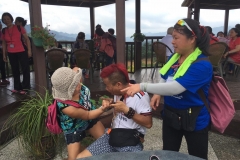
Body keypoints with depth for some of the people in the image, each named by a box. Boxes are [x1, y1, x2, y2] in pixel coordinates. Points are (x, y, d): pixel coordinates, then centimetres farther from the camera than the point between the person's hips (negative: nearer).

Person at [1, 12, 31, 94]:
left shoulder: (19, 27, -2)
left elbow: (27, 39, -1)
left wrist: (29, 50, -8)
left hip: (21, 52, -4)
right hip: (11, 54, 4)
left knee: (25, 69, -4)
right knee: (15, 70, 11)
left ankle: (25, 87, 5)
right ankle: (17, 87, 21)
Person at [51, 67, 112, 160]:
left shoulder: (74, 85, -27)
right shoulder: (67, 107, -41)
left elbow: (75, 69, -7)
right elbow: (88, 115, -29)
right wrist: (102, 109, -46)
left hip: (89, 118, 6)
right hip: (73, 128, -6)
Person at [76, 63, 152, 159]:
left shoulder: (140, 96, -15)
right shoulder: (117, 92, 8)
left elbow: (148, 123, -17)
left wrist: (127, 110, -21)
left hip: (131, 142, -6)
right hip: (112, 136, 6)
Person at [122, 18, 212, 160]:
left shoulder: (202, 65, -25)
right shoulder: (174, 57, -1)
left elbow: (175, 88, -34)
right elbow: (165, 79, 14)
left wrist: (143, 86, -36)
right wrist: (158, 93, -5)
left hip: (194, 119, -6)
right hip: (170, 115, 7)